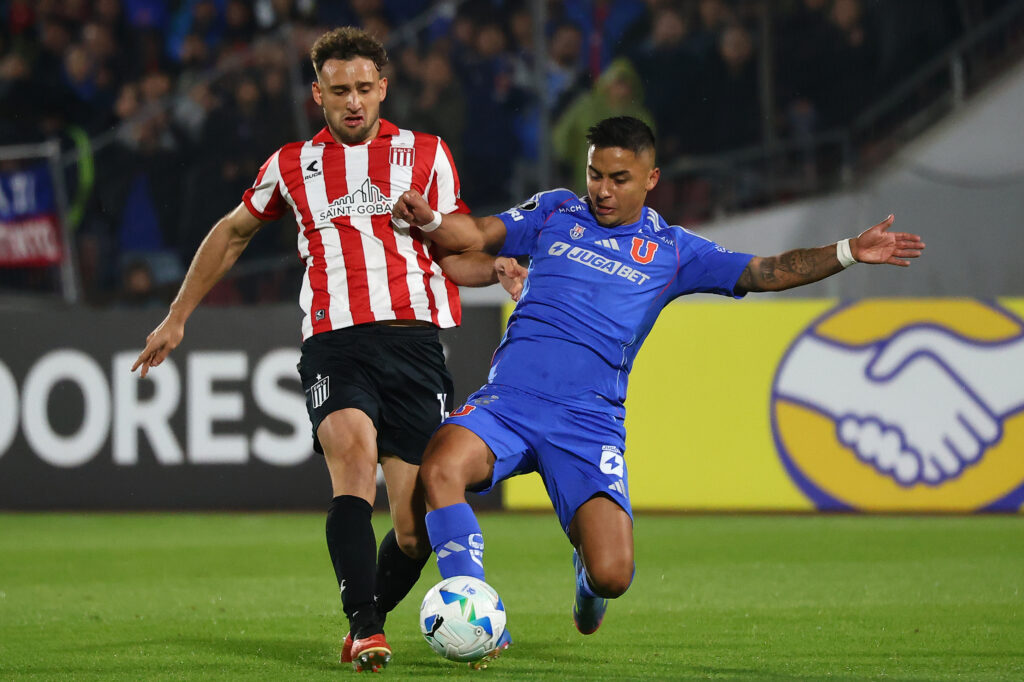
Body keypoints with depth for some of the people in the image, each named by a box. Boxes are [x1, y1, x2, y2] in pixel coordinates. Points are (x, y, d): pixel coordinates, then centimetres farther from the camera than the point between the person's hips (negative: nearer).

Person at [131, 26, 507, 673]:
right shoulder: (292, 165, 17)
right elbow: (231, 234, 31)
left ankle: (371, 615, 21)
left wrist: (500, 268, -9)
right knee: (354, 453, -29)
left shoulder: (426, 154, 14)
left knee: (416, 530, -6)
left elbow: (454, 257, 14)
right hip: (334, 345, 0)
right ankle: (363, 628, -32)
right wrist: (177, 319, 32)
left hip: (414, 338, 1)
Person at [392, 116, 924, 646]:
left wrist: (849, 252, -1)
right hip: (509, 398, 0)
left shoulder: (671, 250, 13)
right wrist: (425, 218, -12)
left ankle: (587, 576, 27)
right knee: (441, 468, -32)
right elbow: (477, 235, 10)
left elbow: (765, 273, 10)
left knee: (613, 576, -15)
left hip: (590, 419, 0)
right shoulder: (555, 213, 15)